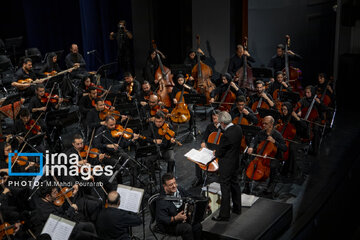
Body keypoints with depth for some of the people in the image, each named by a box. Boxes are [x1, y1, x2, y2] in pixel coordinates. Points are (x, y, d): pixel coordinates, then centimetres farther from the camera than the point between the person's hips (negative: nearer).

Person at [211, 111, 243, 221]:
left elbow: (220, 153, -19)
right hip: (236, 163, 9)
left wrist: (215, 153, 4)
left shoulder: (226, 135, -29)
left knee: (225, 189, 1)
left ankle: (224, 215, 11)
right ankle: (237, 208, 38)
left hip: (226, 166, -9)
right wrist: (218, 151, 10)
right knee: (235, 184, 23)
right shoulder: (238, 128, -3)